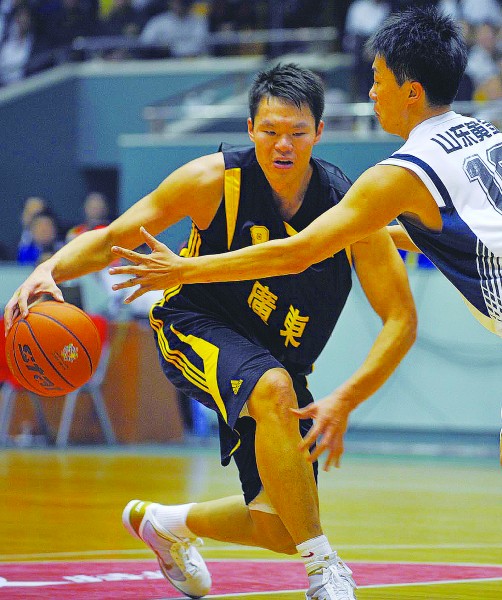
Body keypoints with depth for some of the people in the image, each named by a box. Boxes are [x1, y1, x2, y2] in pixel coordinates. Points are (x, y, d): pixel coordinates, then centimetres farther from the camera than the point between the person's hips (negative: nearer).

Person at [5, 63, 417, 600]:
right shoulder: (214, 180, -19)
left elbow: (401, 319, -14)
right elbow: (114, 238, -10)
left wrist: (344, 402, -26)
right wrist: (50, 270, -29)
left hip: (279, 360, 4)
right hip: (195, 329, -3)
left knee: (280, 530, 2)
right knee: (274, 391, -38)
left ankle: (163, 523, 33)